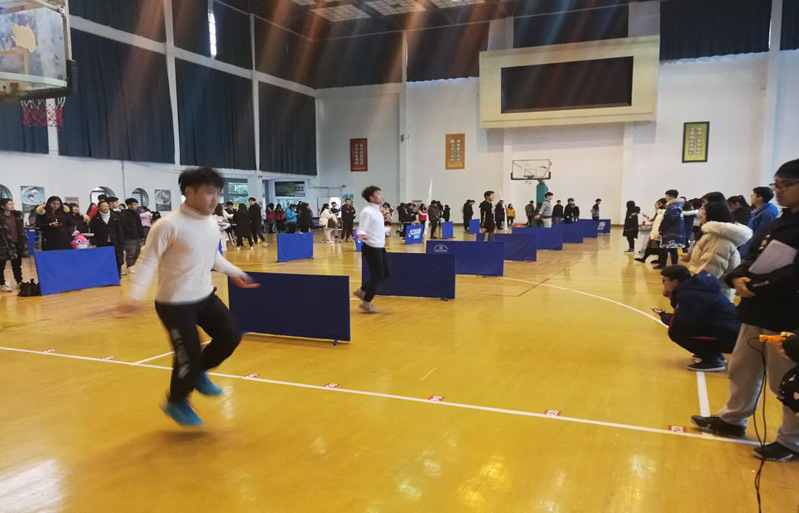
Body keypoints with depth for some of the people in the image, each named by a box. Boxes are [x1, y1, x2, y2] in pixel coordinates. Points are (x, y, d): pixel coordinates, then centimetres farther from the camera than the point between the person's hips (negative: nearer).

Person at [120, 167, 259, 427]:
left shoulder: (212, 223, 3)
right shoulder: (169, 225, -21)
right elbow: (149, 261, -18)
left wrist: (236, 273, 25)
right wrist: (136, 295, -29)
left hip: (205, 296, 8)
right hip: (175, 303, -7)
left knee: (230, 335, 4)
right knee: (189, 355, -3)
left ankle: (198, 373, 29)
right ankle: (176, 403, 25)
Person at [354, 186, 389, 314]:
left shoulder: (377, 210, 11)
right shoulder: (367, 212, -17)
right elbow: (361, 229, -22)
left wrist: (385, 230, 42)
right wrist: (362, 235, -44)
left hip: (380, 248, 9)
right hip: (371, 248, -9)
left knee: (386, 274, 12)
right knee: (377, 276, -4)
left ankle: (362, 291, 25)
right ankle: (366, 303, 13)